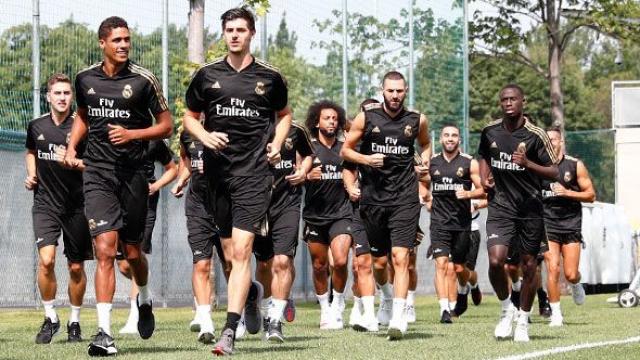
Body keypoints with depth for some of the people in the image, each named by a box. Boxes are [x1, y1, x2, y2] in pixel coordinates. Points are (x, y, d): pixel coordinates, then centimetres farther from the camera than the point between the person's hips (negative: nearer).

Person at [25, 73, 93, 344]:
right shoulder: (37, 126, 5)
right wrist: (31, 175, 10)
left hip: (76, 206, -1)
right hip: (45, 203, 1)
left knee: (76, 268, 5)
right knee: (46, 259, -17)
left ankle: (74, 322, 21)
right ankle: (50, 318, -2)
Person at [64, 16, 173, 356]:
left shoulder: (143, 80, -4)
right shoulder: (85, 78, 5)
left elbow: (165, 126, 1)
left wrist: (132, 134, -14)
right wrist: (71, 147, 9)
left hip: (133, 173, -1)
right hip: (97, 173, 1)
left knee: (132, 252, 10)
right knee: (105, 250, -14)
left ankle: (145, 299, 44)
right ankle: (104, 332, -17)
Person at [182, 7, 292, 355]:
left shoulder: (269, 77, 4)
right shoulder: (207, 75, 6)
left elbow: (284, 114, 21)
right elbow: (190, 117, 16)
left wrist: (277, 144, 4)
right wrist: (205, 136, -4)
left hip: (254, 171, -3)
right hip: (217, 170, 3)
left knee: (241, 251, -13)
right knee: (230, 254, 9)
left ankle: (229, 332, -14)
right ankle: (251, 291, 42)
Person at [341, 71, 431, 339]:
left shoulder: (417, 120, 5)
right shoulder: (366, 118, 1)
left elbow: (425, 144, 25)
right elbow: (345, 150, 7)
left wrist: (426, 161, 5)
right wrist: (366, 159, -11)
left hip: (405, 198, -1)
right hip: (373, 195, 1)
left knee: (400, 257, -13)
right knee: (377, 258, 11)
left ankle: (398, 319, -18)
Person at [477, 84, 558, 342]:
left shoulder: (535, 135, -8)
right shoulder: (490, 132, 2)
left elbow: (554, 172, -7)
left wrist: (527, 164, -22)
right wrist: (484, 178, 5)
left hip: (530, 208, -1)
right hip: (500, 207, 1)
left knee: (529, 266, 5)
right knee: (495, 260, -16)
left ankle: (523, 321, 22)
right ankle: (506, 309, 9)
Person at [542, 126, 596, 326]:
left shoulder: (575, 165, 0)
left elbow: (591, 195, 0)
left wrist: (567, 192, -13)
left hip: (571, 225, -1)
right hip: (547, 225, 1)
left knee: (570, 274, -5)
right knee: (552, 269, -14)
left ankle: (576, 285, 32)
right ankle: (556, 314, -4)